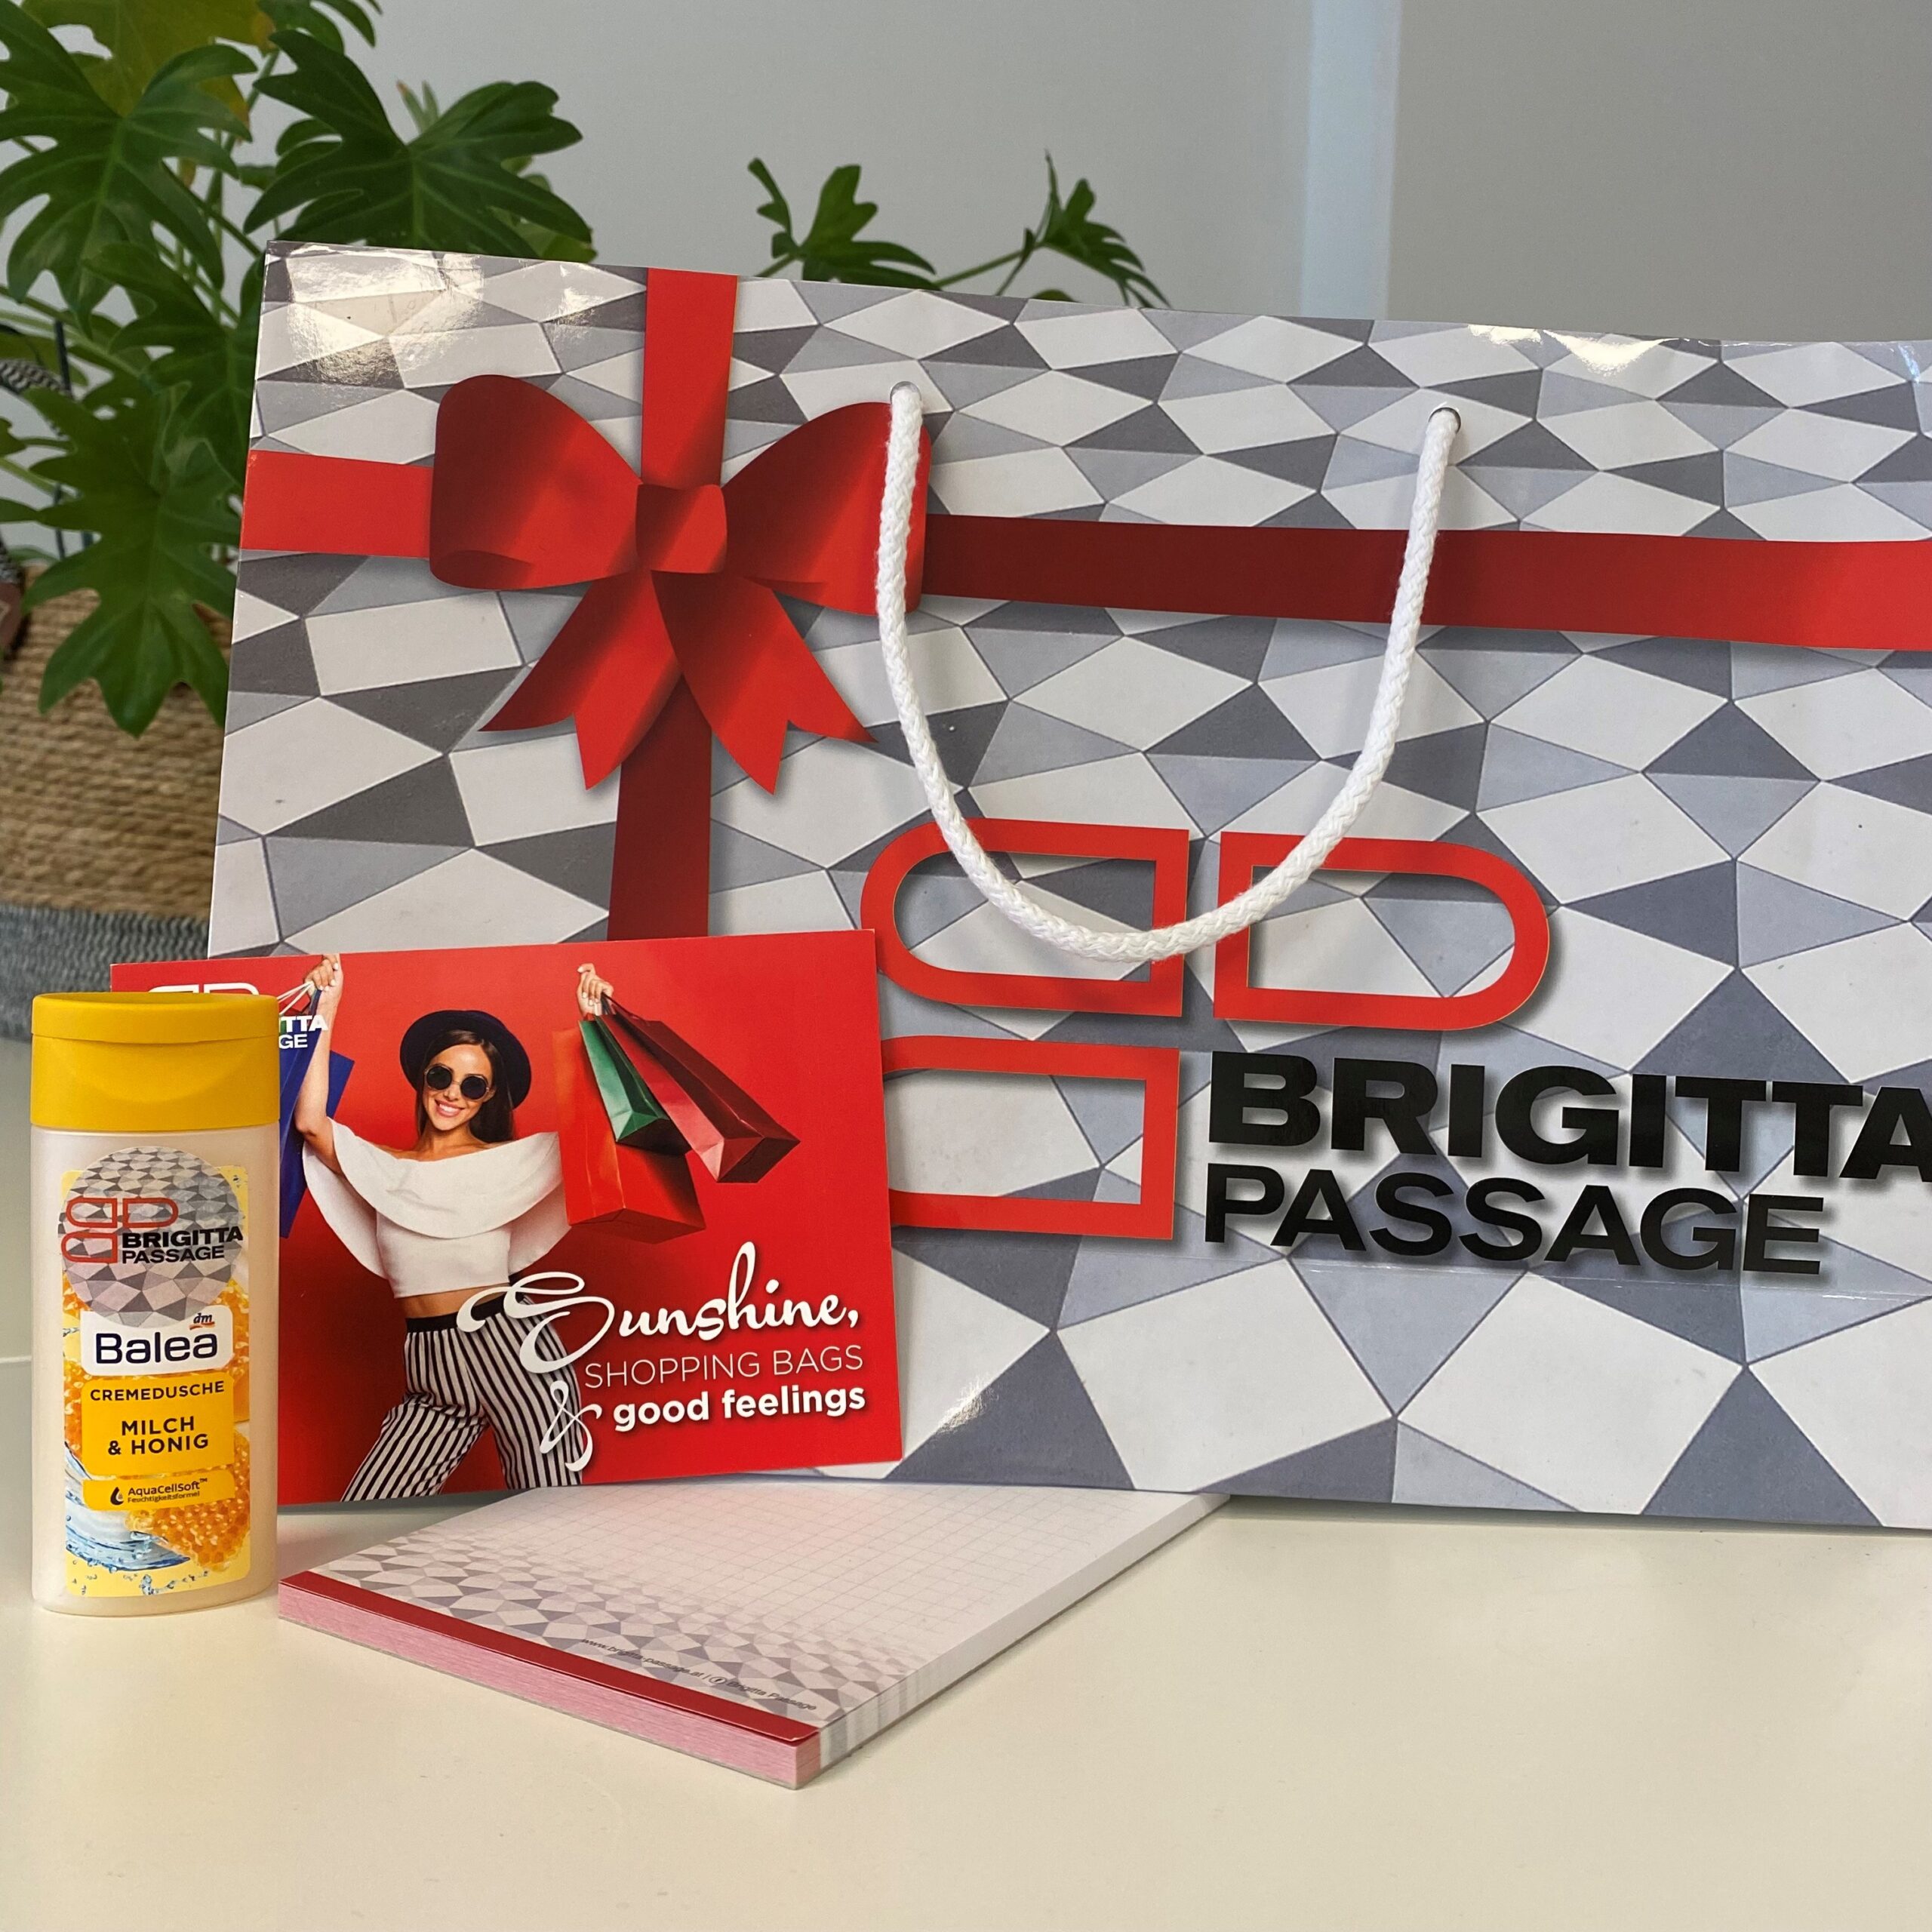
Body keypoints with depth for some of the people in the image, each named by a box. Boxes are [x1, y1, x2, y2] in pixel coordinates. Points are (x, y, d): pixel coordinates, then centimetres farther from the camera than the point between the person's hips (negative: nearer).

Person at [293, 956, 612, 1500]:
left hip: (509, 1353, -3)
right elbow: (310, 1122, -6)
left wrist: (595, 1024, -11)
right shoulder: (384, 1169, 9)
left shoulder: (511, 1162, 3)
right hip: (430, 1374, 3)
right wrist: (326, 1009, -4)